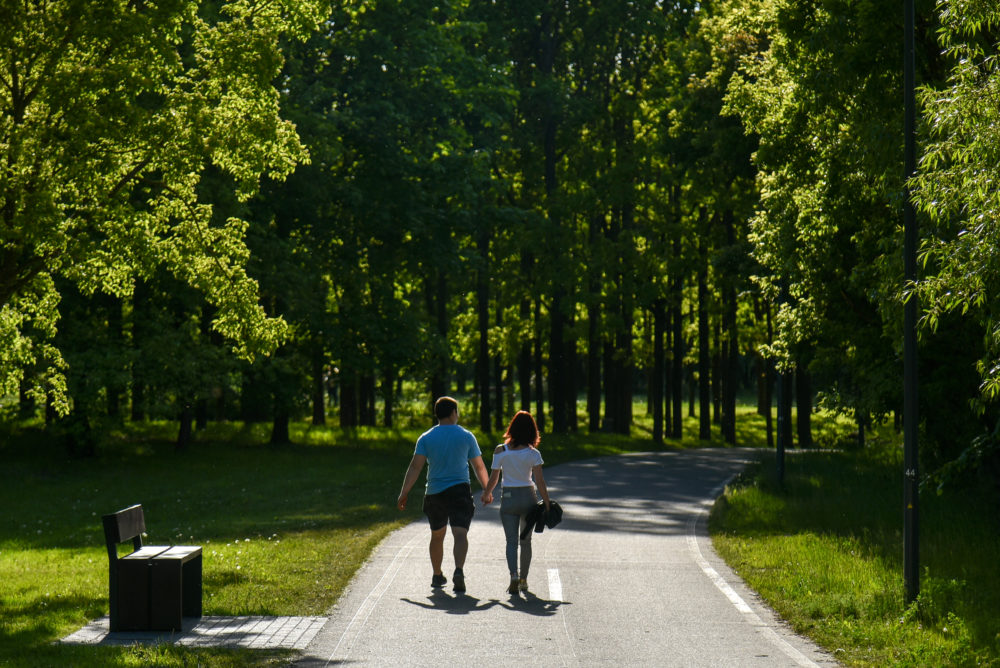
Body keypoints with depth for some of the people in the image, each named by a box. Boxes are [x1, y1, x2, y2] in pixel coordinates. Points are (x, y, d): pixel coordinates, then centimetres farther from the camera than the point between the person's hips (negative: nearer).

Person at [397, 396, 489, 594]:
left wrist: (404, 493, -5)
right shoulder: (466, 436, 1)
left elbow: (415, 467, -7)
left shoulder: (426, 438, 2)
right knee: (460, 534, -12)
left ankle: (437, 576, 30)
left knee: (437, 535, 19)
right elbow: (479, 467, 7)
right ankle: (459, 571, -35)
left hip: (434, 494, 2)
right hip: (460, 491, -2)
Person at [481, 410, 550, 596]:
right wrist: (547, 504, -4)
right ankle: (523, 580, 21)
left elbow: (493, 479, 0)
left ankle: (514, 576, -20)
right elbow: (539, 481, -11)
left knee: (511, 541, 1)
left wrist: (486, 494, 18)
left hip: (508, 498, 0)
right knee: (525, 541, 15)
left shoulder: (500, 451, -6)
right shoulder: (532, 453, -9)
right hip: (528, 497, 0)